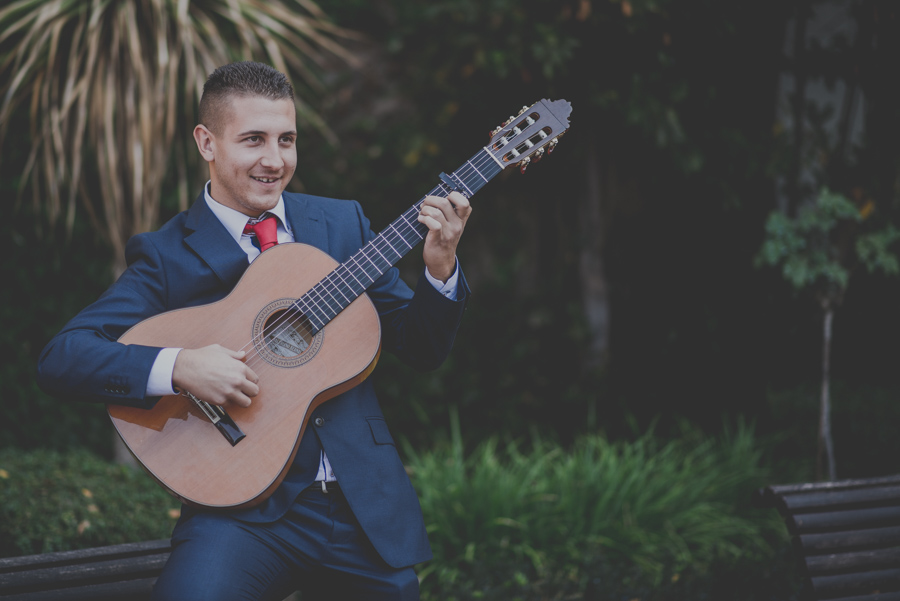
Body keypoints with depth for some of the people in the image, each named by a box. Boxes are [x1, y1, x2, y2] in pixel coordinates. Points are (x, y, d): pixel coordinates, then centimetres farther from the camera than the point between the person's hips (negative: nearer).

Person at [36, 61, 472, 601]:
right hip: (247, 511, -4)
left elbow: (423, 350, 12)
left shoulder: (342, 223, 10)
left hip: (367, 510, 4)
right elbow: (59, 358, -12)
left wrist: (440, 267, -7)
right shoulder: (167, 256, -2)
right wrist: (177, 368, -26)